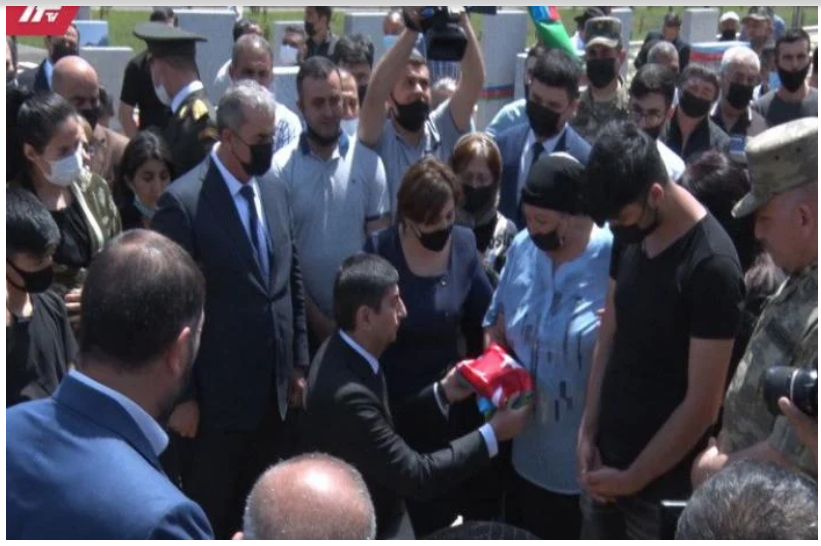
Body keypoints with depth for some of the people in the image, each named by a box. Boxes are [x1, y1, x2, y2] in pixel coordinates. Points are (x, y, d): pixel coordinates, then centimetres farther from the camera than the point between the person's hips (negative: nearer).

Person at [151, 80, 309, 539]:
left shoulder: (275, 193, 7)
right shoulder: (183, 202, -15)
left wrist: (299, 364, 11)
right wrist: (180, 395, -12)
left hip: (275, 389, 6)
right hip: (216, 394, -6)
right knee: (210, 520, 11)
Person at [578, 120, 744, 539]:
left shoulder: (711, 266, -21)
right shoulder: (629, 235, -1)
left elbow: (702, 402, -18)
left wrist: (633, 478, -12)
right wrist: (587, 432, 2)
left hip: (663, 481, -5)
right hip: (606, 457, 6)